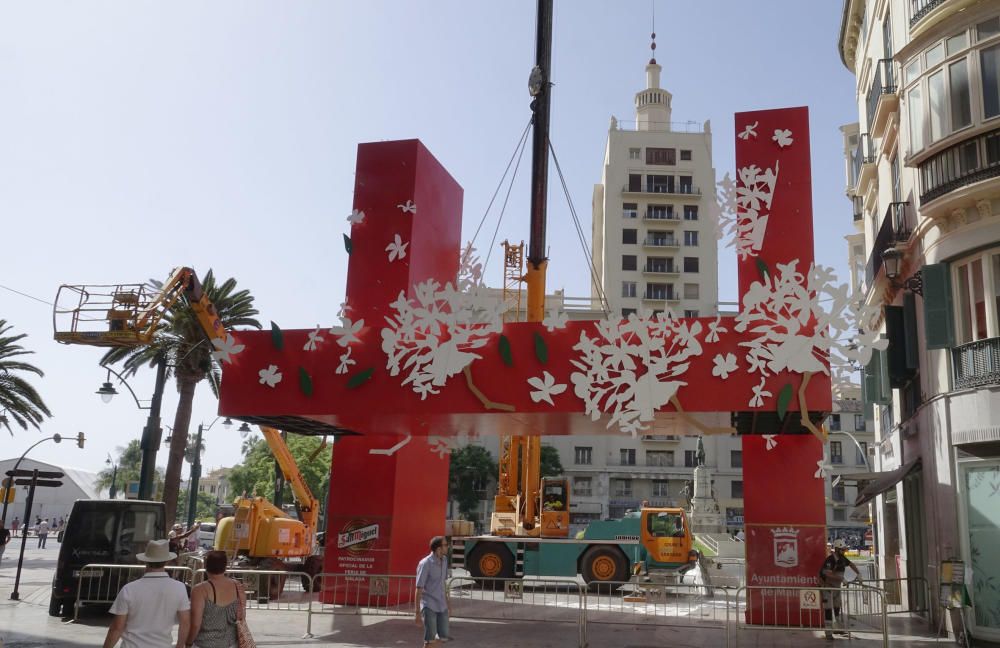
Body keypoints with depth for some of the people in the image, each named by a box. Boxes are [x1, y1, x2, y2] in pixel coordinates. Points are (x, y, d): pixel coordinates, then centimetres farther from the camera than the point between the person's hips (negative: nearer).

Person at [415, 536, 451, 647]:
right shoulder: (425, 564, -17)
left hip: (442, 605, 7)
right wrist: (418, 612, -17)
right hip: (429, 606, -7)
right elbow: (419, 589, -16)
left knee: (444, 637, 10)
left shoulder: (444, 560, 5)